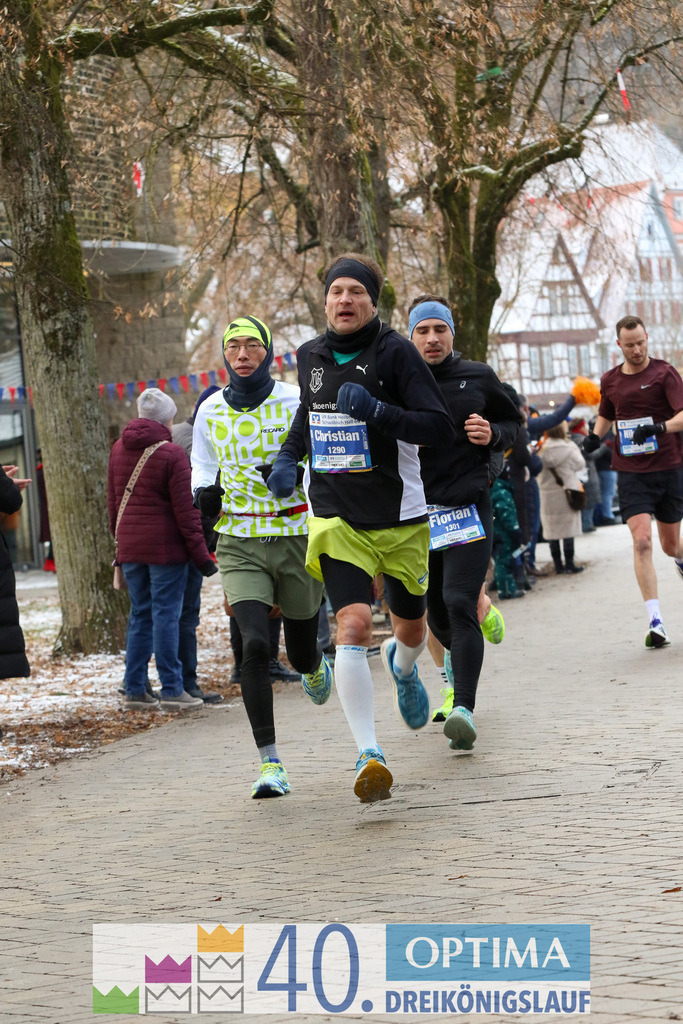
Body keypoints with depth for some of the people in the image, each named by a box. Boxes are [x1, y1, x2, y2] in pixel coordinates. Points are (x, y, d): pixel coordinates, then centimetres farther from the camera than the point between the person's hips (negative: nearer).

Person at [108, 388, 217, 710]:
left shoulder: (119, 449, 9)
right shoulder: (171, 454, -11)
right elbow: (184, 509, -11)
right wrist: (200, 553, -7)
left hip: (129, 547, 6)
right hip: (165, 547, -6)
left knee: (139, 614, 12)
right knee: (166, 615, -4)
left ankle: (135, 688, 11)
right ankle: (171, 689, -3)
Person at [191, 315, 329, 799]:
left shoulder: (295, 403, -4)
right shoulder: (210, 410, 6)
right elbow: (202, 463, 21)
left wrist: (295, 472, -22)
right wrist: (204, 491, -1)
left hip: (297, 536, -1)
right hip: (239, 542, 1)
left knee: (300, 653, 9)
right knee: (254, 646, -16)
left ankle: (316, 666, 51)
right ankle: (270, 763, -13)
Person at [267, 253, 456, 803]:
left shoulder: (395, 351, -11)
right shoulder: (311, 356, 4)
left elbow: (442, 428, -17)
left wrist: (377, 412, -28)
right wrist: (289, 456, 10)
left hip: (401, 519, -1)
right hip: (337, 519, 1)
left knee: (411, 629, 17)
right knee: (353, 625, -19)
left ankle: (402, 666, 56)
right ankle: (369, 755, -19)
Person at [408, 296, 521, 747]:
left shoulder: (478, 377, 4)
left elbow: (513, 422, 17)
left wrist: (493, 435, -5)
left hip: (469, 507, -2)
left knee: (459, 605, -18)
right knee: (435, 612, 13)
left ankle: (464, 708, -24)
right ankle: (457, 662, 49)